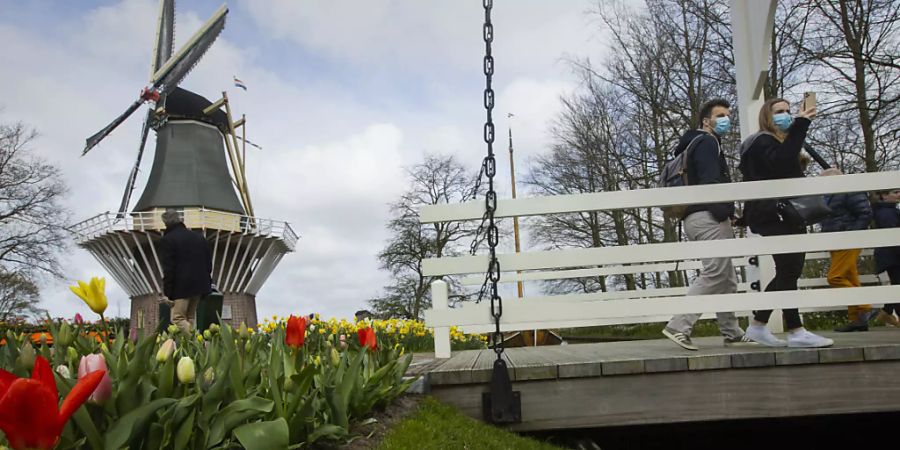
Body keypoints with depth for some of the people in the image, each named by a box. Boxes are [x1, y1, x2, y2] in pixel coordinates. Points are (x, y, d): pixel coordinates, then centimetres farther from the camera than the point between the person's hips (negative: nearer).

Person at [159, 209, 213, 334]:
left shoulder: (167, 240, -6)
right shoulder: (199, 237, 13)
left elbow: (168, 269, -11)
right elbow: (208, 263, 14)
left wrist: (167, 293, -8)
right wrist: (206, 284, 18)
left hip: (181, 287, -6)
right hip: (199, 285, 7)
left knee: (178, 318, -7)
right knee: (186, 318, 14)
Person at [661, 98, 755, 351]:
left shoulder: (695, 145, 30)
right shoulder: (707, 142, -2)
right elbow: (709, 182, -17)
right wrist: (725, 213, -20)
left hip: (699, 217, 11)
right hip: (709, 217, -11)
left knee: (726, 279, 11)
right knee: (714, 274, -16)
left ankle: (732, 334, 15)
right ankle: (678, 327, -22)